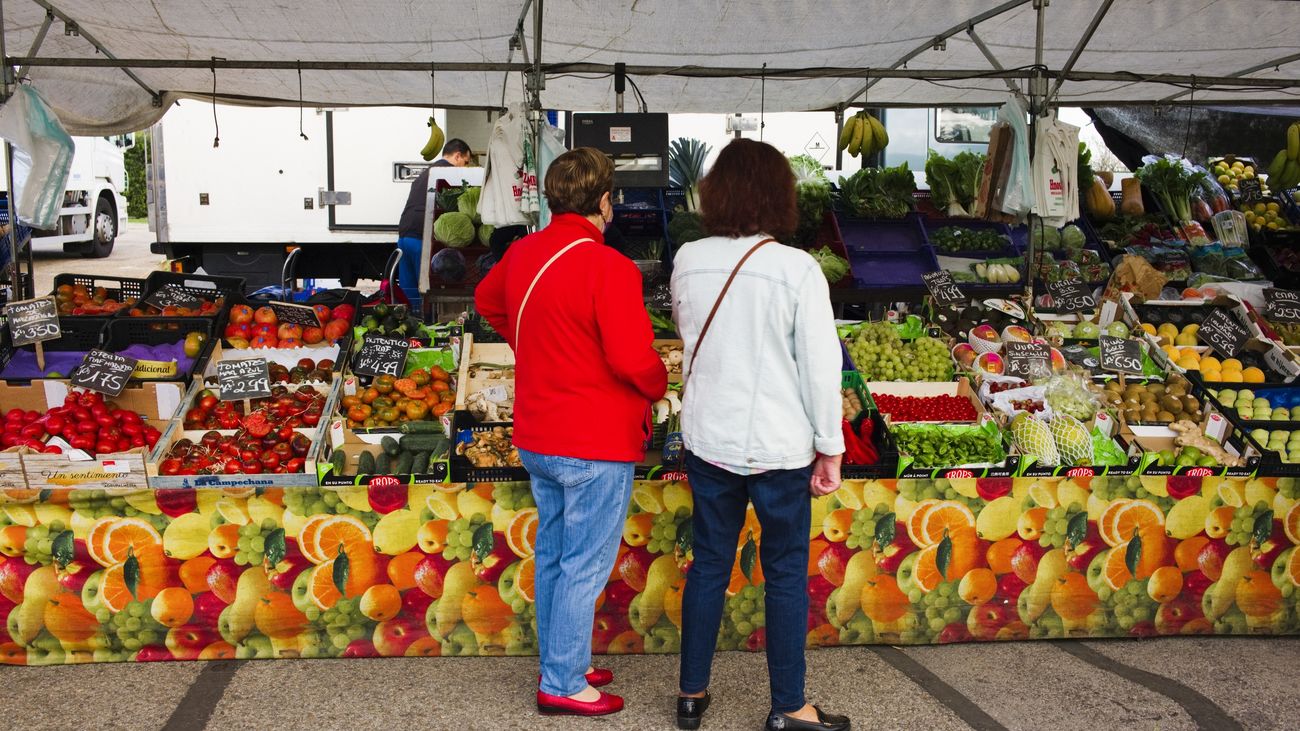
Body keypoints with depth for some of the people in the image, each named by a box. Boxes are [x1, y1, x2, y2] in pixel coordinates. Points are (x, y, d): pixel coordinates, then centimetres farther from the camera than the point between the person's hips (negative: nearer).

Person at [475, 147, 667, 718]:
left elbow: (487, 301, 23)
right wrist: (658, 387, -5)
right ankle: (563, 685, 13)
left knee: (553, 554, 18)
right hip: (595, 445, -8)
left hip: (537, 439, 8)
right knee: (586, 565, 3)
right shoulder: (608, 268, -22)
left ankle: (558, 663, 32)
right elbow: (633, 359, -26)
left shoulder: (522, 253, 3)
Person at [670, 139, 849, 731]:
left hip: (708, 438, 4)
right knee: (786, 573, 9)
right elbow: (821, 365, -11)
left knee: (708, 564, 16)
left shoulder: (688, 261, -2)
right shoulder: (797, 269, -14)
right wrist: (830, 448, -2)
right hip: (779, 446, -4)